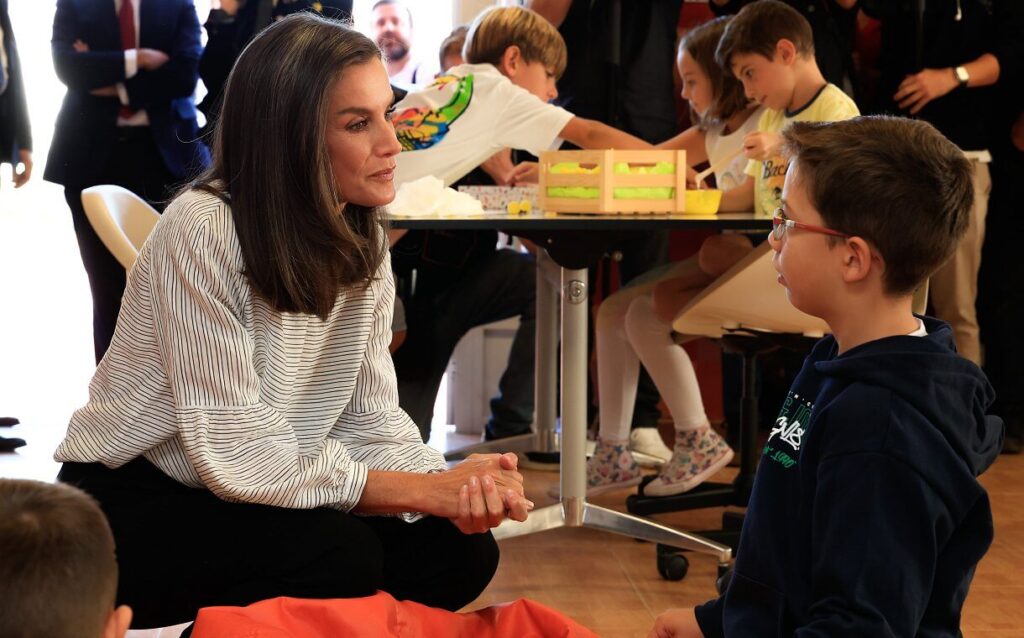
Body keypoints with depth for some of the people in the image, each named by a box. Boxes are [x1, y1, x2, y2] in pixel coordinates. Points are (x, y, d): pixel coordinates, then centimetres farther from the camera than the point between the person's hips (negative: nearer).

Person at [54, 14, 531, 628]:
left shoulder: (363, 242, 0)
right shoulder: (202, 232, -24)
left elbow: (369, 418, -3)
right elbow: (235, 455, -27)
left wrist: (456, 490, -24)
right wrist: (424, 489, -27)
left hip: (247, 501, 7)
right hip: (132, 504, -7)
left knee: (459, 553, -10)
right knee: (341, 557, -30)